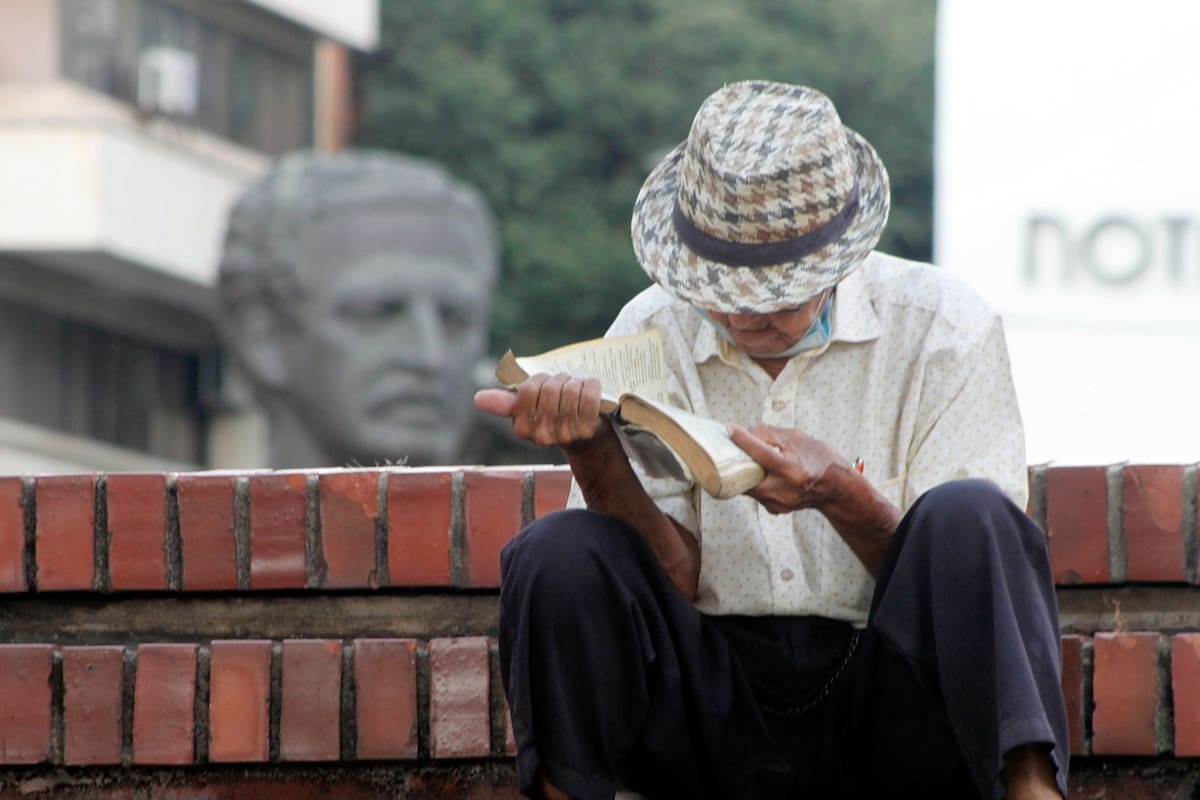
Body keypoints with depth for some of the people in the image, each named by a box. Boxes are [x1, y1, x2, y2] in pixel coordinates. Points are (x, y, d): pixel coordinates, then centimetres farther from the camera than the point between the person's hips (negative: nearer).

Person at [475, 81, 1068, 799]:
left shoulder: (943, 330, -2)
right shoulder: (652, 336, 4)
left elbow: (973, 577, -5)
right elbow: (669, 582, -2)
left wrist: (842, 497, -24)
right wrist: (593, 454, -21)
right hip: (720, 704, 1)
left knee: (968, 515, -30)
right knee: (559, 552, -23)